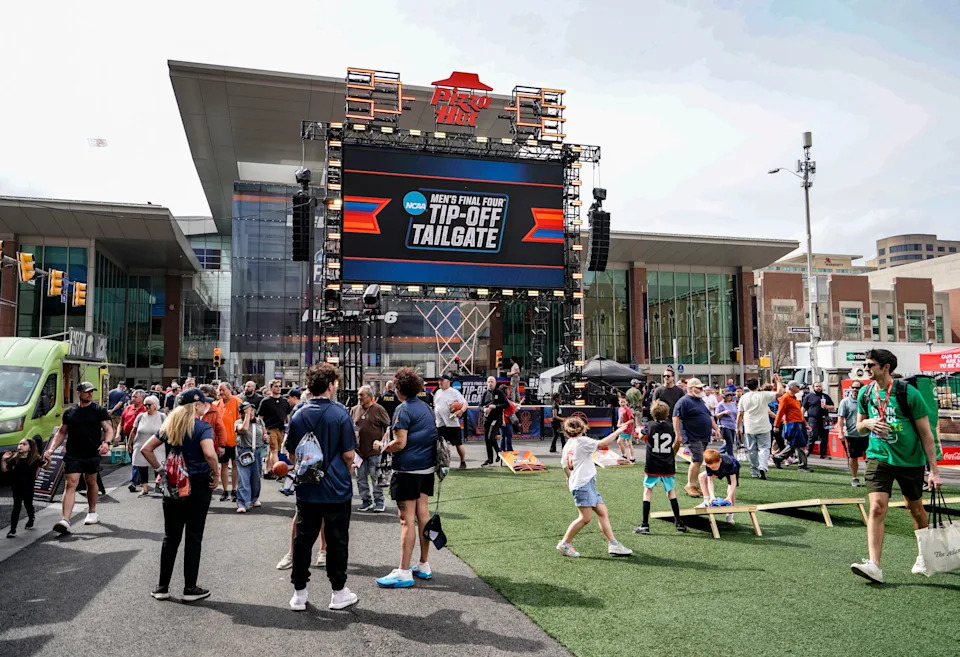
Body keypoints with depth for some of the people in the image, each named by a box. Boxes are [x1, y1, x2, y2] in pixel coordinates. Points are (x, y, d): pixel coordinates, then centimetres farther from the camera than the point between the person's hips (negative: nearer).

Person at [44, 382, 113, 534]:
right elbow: (61, 432, 16)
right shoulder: (69, 412, 9)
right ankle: (65, 520, -16)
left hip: (93, 455, 0)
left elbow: (109, 429, -2)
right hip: (72, 455, 1)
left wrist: (106, 443, -22)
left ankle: (92, 513, 32)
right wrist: (51, 449, 4)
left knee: (91, 483, 13)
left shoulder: (99, 410, 2)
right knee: (70, 484, -9)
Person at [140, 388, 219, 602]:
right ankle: (190, 588, 10)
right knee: (193, 537, 4)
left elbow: (146, 449, 9)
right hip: (198, 484, -5)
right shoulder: (202, 427, -11)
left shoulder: (169, 426, 9)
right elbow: (209, 454, -26)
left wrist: (160, 468, 11)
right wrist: (215, 474, -12)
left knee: (171, 537, 14)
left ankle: (162, 587, 19)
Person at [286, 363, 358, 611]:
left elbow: (292, 452, 6)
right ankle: (338, 593, 16)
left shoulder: (299, 416, 0)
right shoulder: (340, 414, -12)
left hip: (307, 489, 4)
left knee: (303, 539, 11)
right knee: (337, 540, 7)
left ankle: (299, 593, 18)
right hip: (337, 488, -3)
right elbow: (349, 454, -12)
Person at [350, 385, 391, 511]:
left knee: (376, 477, 1)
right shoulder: (354, 410, 9)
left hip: (374, 450, -4)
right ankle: (366, 501, 20)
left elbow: (388, 426, -1)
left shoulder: (378, 409, -3)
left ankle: (379, 502, 11)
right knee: (361, 478, 9)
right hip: (359, 450, 5)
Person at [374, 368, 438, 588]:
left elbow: (399, 443, -19)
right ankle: (424, 565, 21)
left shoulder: (403, 410, -14)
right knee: (423, 514, 13)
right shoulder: (426, 407, 12)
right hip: (427, 467, 8)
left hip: (407, 470, -8)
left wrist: (381, 446, -1)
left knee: (407, 520, -5)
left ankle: (404, 572, -1)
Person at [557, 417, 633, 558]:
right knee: (585, 518, -10)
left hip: (588, 484, 10)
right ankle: (564, 544, 0)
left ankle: (613, 545, 4)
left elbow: (565, 466, 22)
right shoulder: (582, 441, -8)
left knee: (602, 512, 6)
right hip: (583, 484, -10)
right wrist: (617, 431, -6)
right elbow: (603, 444, -16)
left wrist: (569, 479, 38)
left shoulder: (567, 445, 16)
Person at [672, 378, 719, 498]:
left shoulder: (701, 400, 19)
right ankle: (690, 485, -4)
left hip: (704, 437, 9)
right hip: (693, 437, -9)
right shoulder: (684, 401, -10)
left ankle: (693, 485, 15)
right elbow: (676, 418, -16)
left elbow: (710, 416, 28)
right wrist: (678, 435, -19)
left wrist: (715, 429, 21)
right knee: (697, 460, -14)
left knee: (697, 461, 10)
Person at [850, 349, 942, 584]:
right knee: (877, 508, -14)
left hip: (911, 460, -2)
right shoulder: (866, 394, 0)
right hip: (879, 457, 2)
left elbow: (926, 434, -10)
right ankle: (874, 565, -19)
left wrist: (934, 471, -12)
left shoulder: (908, 393, -13)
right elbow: (859, 426, 13)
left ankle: (924, 556, 40)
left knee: (916, 509, 16)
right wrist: (868, 423, -12)